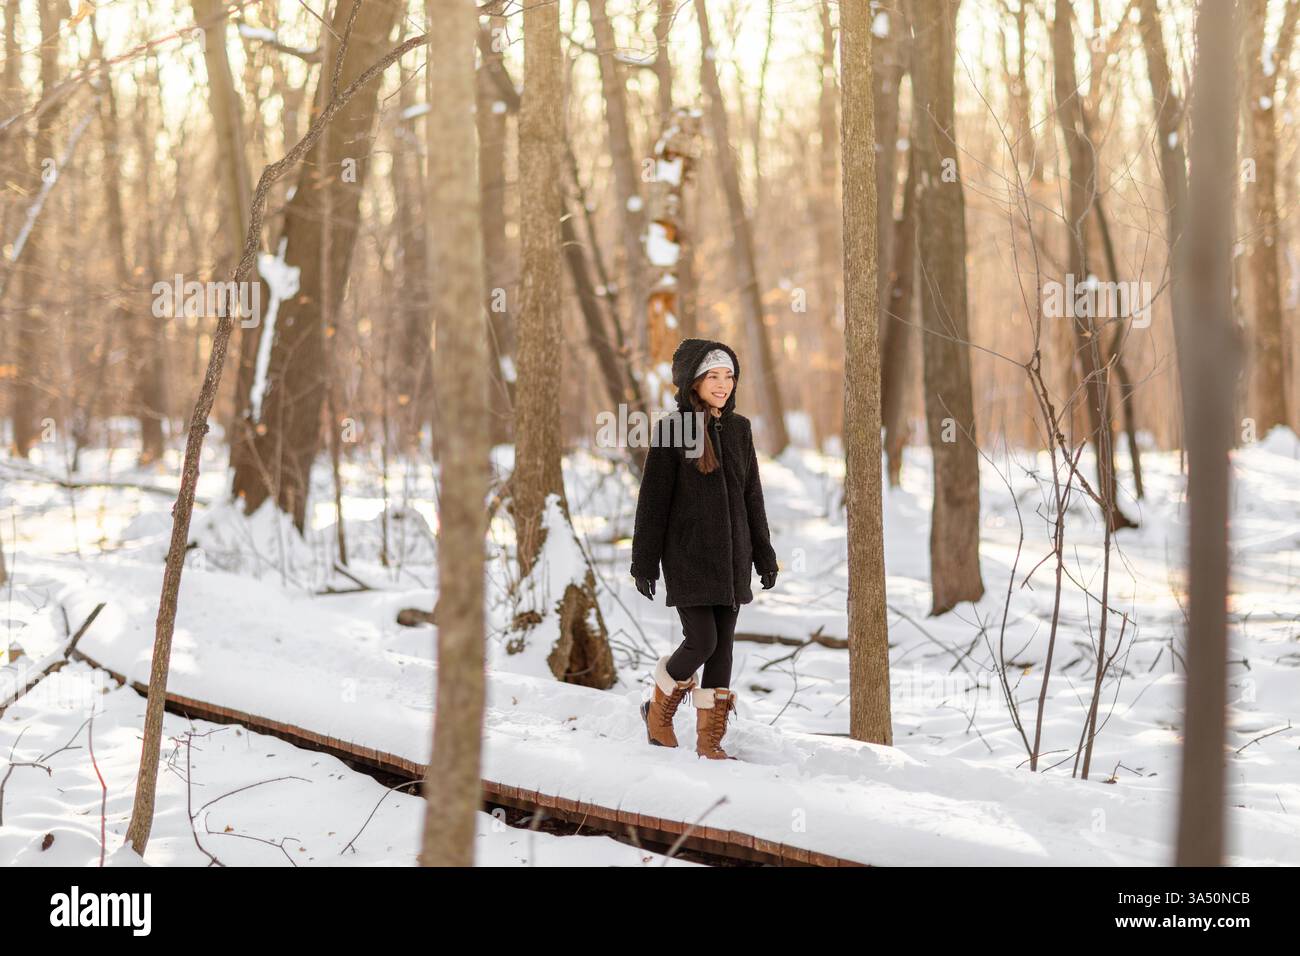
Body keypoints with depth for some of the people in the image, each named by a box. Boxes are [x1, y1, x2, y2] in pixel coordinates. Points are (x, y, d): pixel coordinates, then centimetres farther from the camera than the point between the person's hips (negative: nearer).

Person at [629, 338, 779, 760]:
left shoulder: (739, 429, 8)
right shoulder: (672, 429, -7)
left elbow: (752, 496, 13)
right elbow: (653, 500, -7)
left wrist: (764, 554, 11)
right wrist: (644, 563, -9)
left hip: (732, 555, 5)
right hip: (688, 554, -5)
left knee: (723, 645, 4)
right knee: (702, 642, -11)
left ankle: (710, 739, 11)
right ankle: (659, 710, 15)